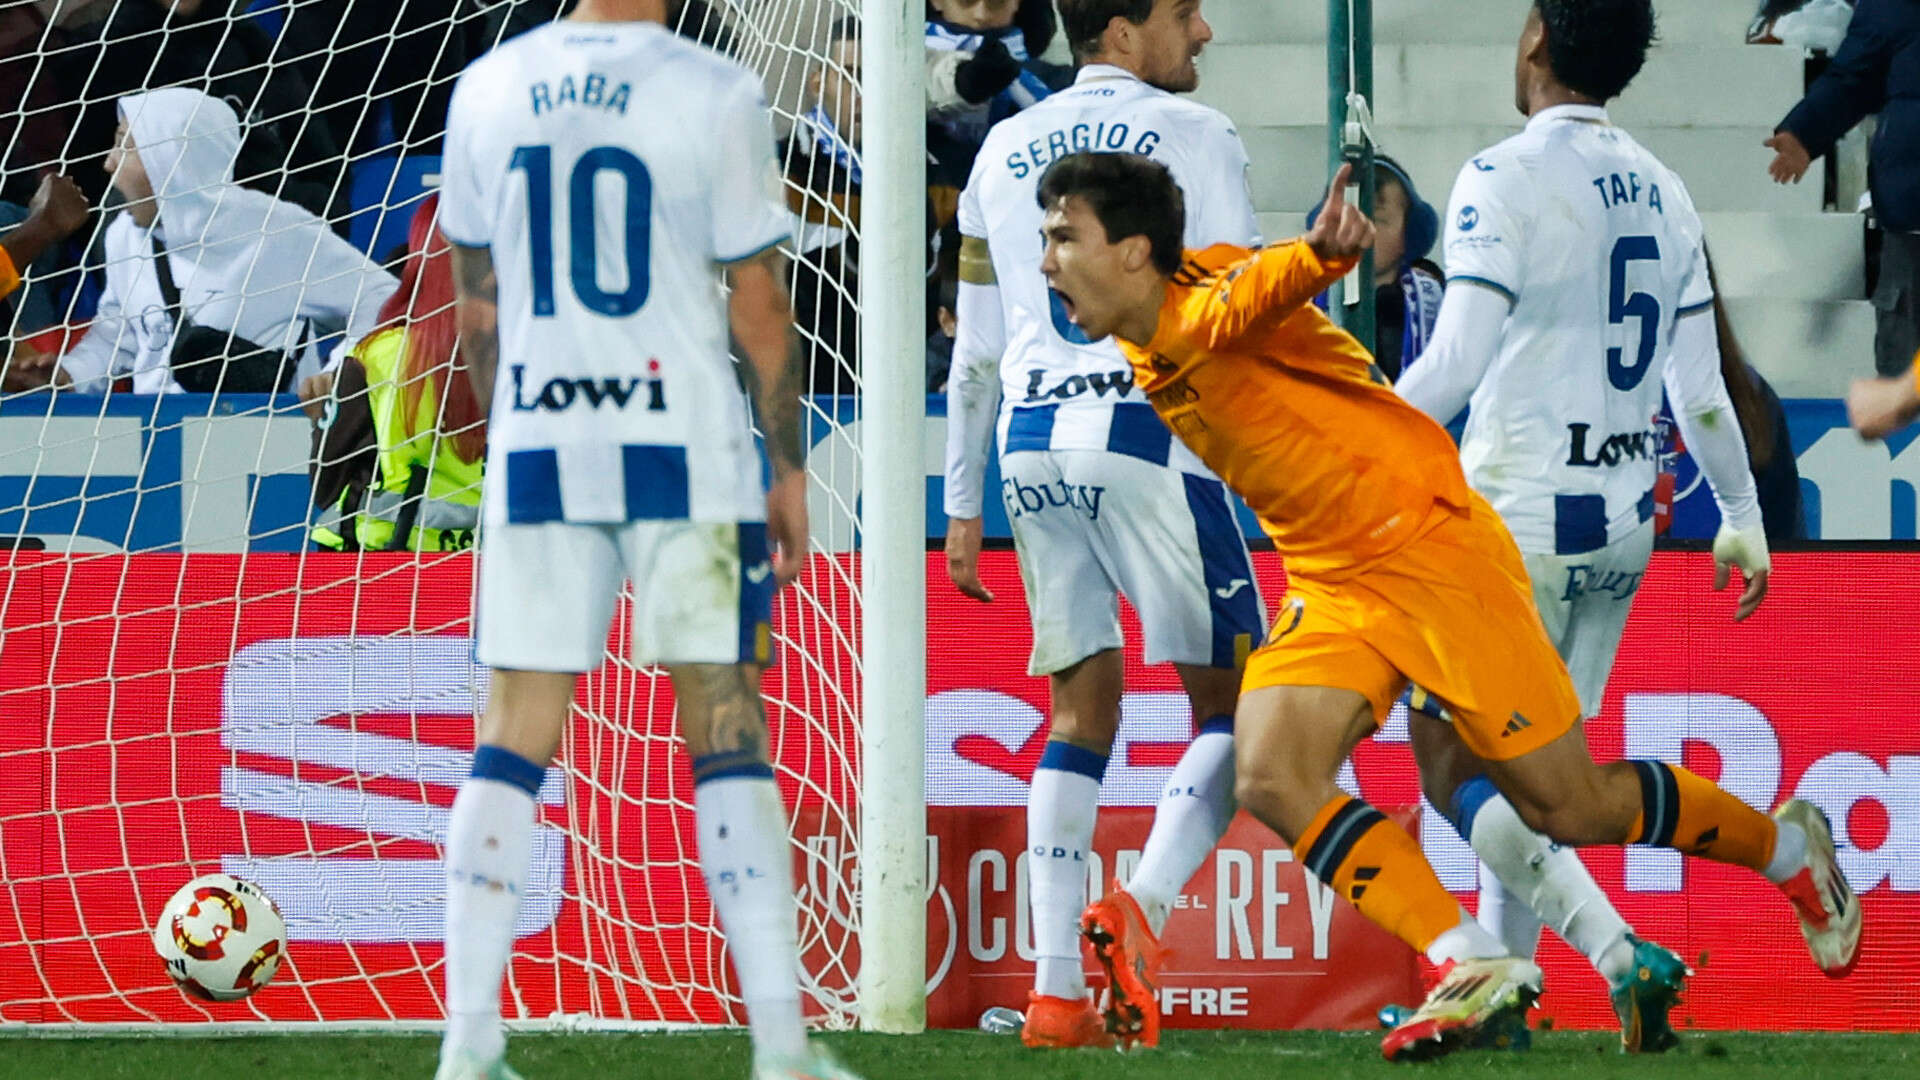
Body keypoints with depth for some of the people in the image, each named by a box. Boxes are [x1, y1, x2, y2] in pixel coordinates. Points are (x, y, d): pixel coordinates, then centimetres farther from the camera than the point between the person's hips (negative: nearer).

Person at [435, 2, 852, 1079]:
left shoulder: (488, 90, 4)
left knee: (517, 734, 6)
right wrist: (790, 470, 5)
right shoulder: (715, 95, -8)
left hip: (538, 453, 3)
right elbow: (758, 304, -4)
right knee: (726, 728, 3)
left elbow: (478, 303, 12)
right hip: (683, 449, -3)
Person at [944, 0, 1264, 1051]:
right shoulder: (1191, 135, 1)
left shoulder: (1003, 152, 17)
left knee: (1081, 711, 11)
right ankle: (1142, 903, -22)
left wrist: (963, 506, 21)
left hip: (1029, 442, 6)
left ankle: (1056, 991, 1)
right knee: (1233, 702, 1)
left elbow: (975, 351, 18)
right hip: (1146, 434, -5)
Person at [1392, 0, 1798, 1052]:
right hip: (1625, 523, 7)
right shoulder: (1662, 193, 10)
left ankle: (1625, 959, -19)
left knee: (1454, 768, -4)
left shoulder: (1506, 177, -11)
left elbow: (1458, 361, -18)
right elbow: (1701, 386, 13)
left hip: (1521, 518, -7)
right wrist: (1743, 519, 24)